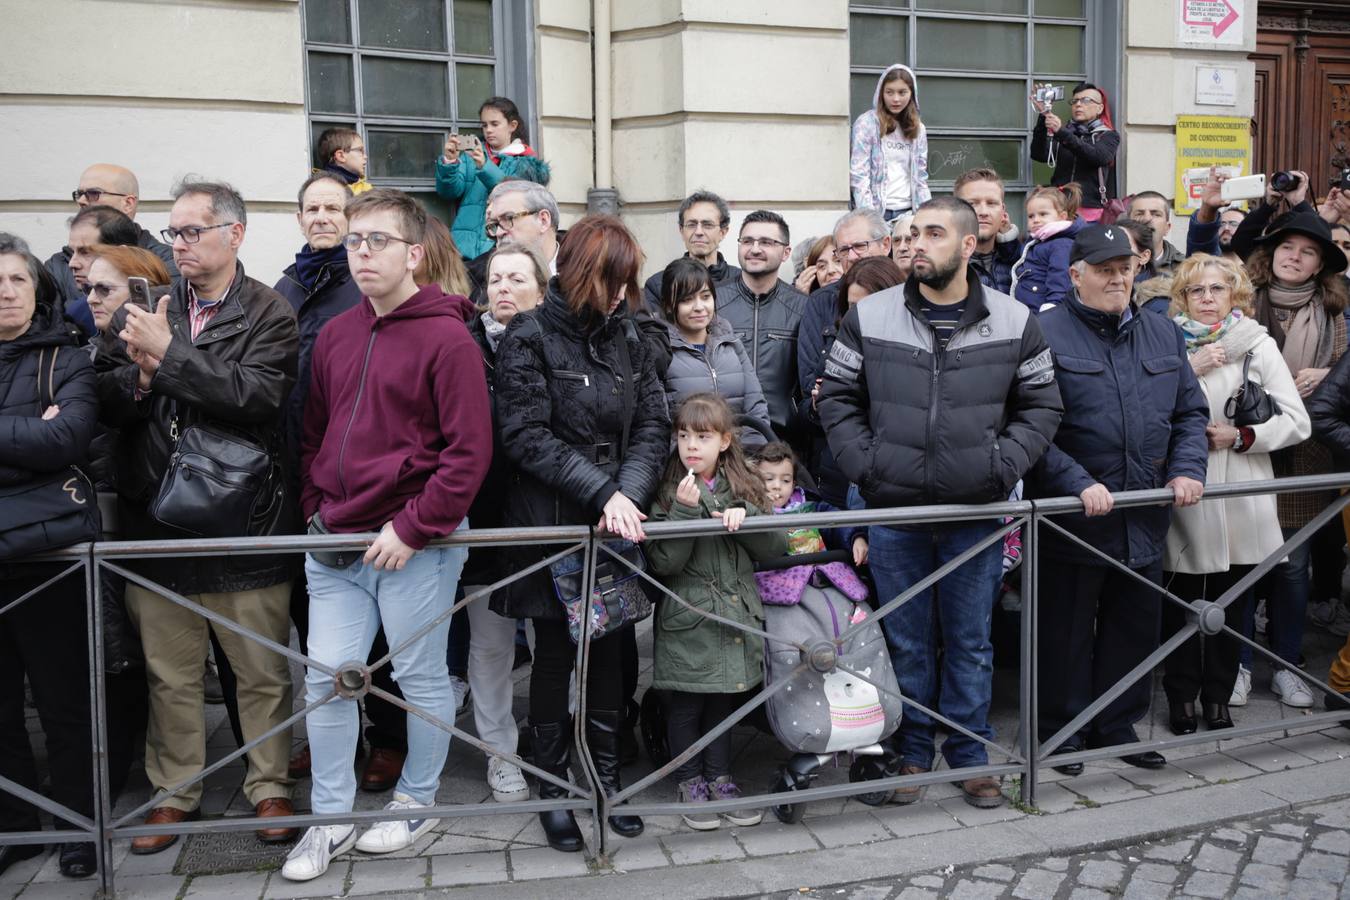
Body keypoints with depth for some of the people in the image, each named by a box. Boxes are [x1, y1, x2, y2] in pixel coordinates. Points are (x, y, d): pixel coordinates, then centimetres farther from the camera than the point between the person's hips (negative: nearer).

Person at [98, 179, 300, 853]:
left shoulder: (267, 313, -2)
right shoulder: (151, 310, 11)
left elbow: (258, 394, -19)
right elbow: (107, 407, 6)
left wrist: (168, 354, -18)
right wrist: (139, 374, -15)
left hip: (244, 521, -4)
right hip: (156, 519, 4)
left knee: (262, 671, 7)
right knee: (169, 672, 14)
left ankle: (269, 786, 25)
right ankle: (174, 791, 30)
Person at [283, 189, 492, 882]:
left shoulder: (447, 339, -11)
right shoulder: (334, 335, 10)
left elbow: (470, 450, -15)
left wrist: (412, 528, -16)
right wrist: (314, 509, 8)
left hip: (414, 545, -6)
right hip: (334, 542, 6)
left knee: (421, 677, 9)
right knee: (326, 676, 8)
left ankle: (416, 802, 29)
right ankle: (331, 818, 24)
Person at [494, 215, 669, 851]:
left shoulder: (627, 338, 9)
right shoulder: (530, 338, -6)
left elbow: (652, 426, 4)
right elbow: (528, 438, -13)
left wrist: (629, 493, -14)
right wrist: (603, 492, -19)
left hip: (619, 523, 4)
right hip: (550, 523, -4)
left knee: (610, 650, 11)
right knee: (555, 654, 6)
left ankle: (606, 777, 27)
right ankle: (553, 787, 23)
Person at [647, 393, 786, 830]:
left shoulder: (743, 488, 6)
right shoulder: (667, 493, -5)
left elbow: (776, 547, 1)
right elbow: (664, 562, -14)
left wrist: (744, 517, -15)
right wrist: (685, 510, -23)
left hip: (734, 614, 3)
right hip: (686, 622, -3)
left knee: (723, 700, 15)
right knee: (685, 705, 7)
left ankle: (719, 777, 30)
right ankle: (689, 782, 24)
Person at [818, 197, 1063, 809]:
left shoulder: (1014, 322, 0)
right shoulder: (869, 317, -1)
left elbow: (1040, 407, 7)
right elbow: (837, 398, 6)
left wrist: (1003, 465, -6)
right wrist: (864, 465, -5)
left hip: (977, 513, 0)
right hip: (894, 512, 0)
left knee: (970, 640, 11)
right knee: (906, 640, 11)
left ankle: (969, 755, 28)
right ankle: (912, 753, 27)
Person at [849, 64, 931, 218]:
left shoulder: (918, 129, 13)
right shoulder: (866, 123, -2)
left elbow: (920, 177, 13)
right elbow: (858, 174, -8)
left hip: (907, 211, 4)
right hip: (877, 210, -4)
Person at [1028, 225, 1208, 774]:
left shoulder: (1163, 335, 12)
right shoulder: (1046, 334, -8)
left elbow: (1191, 413, 16)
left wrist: (1186, 470, -1)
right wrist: (1078, 484, -22)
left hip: (1145, 518, 6)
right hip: (1072, 518, -6)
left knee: (1135, 626, 15)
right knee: (1067, 631, 6)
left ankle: (1117, 728, 31)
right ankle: (1061, 732, 22)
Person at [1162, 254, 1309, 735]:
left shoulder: (1259, 346, 6)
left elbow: (1297, 422, 3)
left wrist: (1241, 436, -9)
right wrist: (1188, 370, -15)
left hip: (1243, 501, 2)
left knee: (1232, 605, 10)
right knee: (1180, 602, 4)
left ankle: (1218, 696, 26)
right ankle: (1181, 695, 22)